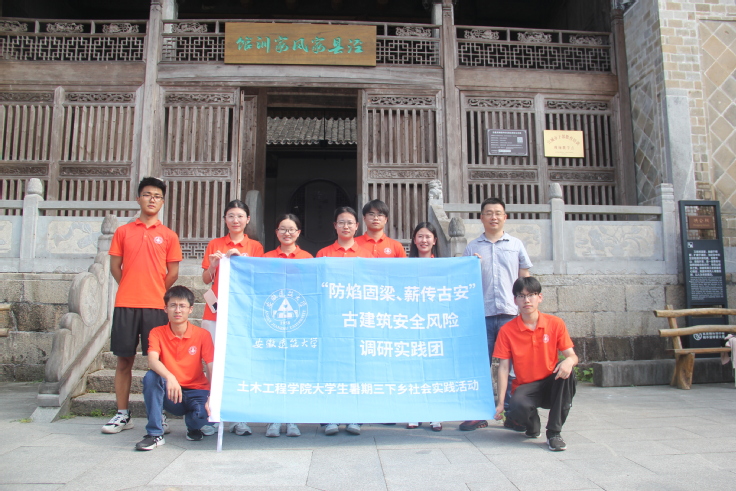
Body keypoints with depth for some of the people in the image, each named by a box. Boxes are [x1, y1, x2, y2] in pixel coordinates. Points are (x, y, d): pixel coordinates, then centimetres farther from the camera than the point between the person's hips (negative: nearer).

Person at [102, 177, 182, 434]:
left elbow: (173, 273, 6)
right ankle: (122, 415, 16)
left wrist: (155, 293, 4)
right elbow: (115, 266, 10)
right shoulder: (123, 231, 10)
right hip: (125, 305, 1)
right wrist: (131, 289, 5)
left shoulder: (168, 235, 7)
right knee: (124, 360, 6)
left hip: (156, 306, -1)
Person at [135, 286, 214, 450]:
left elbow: (212, 370, -12)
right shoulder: (157, 333, -3)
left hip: (196, 392, -1)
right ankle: (155, 434, -17)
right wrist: (170, 377, -41)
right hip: (170, 394, 1)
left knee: (203, 413, -32)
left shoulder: (202, 335, -5)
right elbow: (152, 361, -21)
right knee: (151, 377, -28)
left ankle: (193, 427, 8)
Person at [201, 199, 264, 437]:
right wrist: (213, 264, -9)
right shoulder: (214, 244, 12)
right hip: (216, 310, 1)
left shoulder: (255, 247, 9)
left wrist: (240, 259, -10)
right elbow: (206, 279, 10)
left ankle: (239, 419, 3)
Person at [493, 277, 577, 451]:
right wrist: (501, 402, -14)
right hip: (525, 387, -1)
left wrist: (569, 361, -30)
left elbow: (572, 356, -4)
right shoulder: (507, 330, -6)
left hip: (552, 384, 2)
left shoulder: (555, 323, -2)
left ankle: (554, 433, -20)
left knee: (566, 369, -31)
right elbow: (503, 367, -7)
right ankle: (533, 423, 8)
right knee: (517, 408, -35)